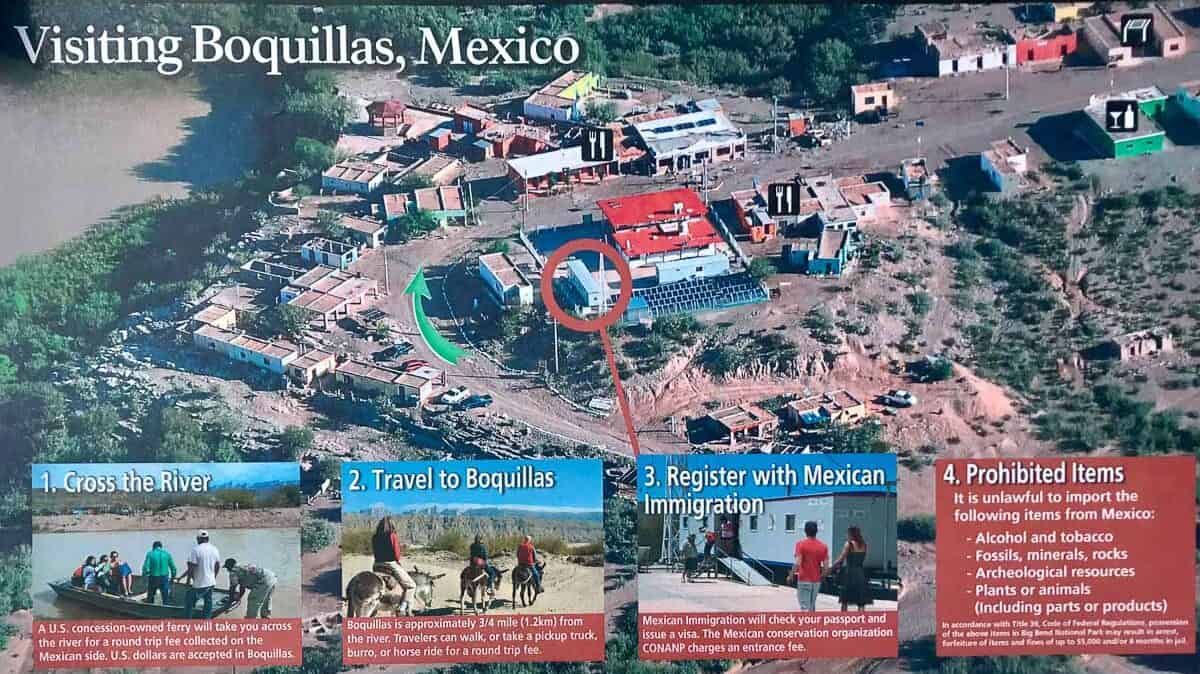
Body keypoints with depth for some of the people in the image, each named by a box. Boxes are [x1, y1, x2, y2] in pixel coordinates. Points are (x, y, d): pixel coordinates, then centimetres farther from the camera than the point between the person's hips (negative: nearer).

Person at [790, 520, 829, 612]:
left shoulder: (801, 544, -10)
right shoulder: (823, 546, 2)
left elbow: (798, 563, -17)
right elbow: (826, 566, -2)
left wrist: (791, 575, -5)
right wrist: (820, 575, 15)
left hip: (804, 580, -4)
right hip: (816, 580, 4)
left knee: (804, 606, -4)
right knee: (812, 605, 18)